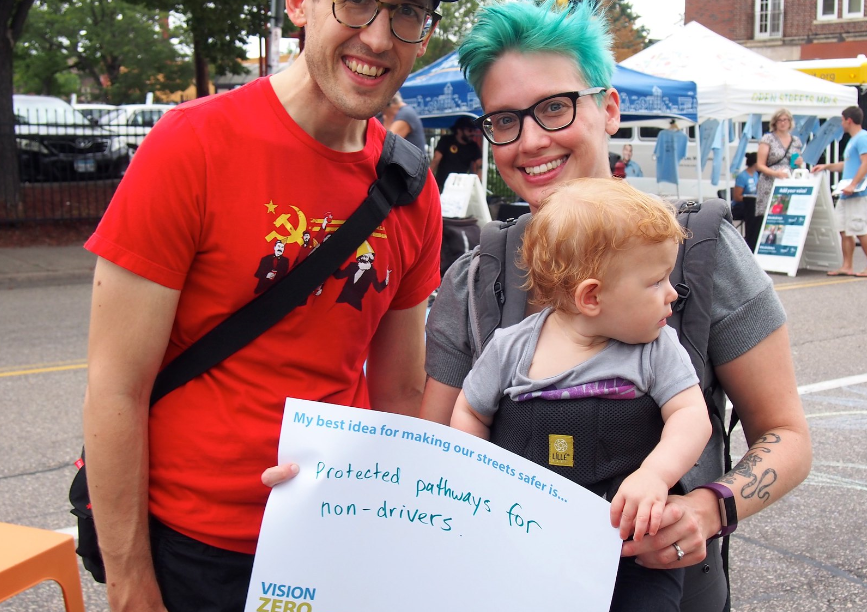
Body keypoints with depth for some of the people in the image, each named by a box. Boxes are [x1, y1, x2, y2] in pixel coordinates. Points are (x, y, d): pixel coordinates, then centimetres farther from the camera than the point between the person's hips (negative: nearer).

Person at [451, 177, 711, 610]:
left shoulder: (657, 350, -1)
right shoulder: (512, 349, -2)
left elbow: (691, 416, -8)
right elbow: (470, 414, 10)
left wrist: (655, 475, -25)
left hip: (631, 529, 0)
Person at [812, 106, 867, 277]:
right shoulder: (853, 140, 20)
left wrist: (853, 184, -25)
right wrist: (826, 166, 24)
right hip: (846, 194, 10)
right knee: (844, 230, 8)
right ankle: (847, 266, 12)